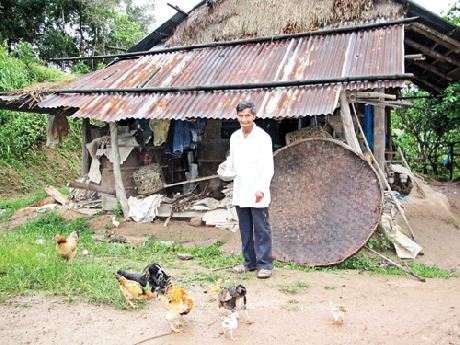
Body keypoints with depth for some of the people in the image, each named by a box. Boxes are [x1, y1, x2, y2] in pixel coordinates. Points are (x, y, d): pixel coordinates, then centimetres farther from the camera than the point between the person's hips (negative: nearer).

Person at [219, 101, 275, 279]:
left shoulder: (263, 137, -8)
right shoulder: (234, 137, 10)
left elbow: (268, 167, -12)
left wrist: (262, 189, -21)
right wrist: (226, 164, -2)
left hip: (257, 193, -6)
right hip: (240, 192, 6)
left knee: (261, 230, 0)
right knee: (245, 229, 14)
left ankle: (265, 265, 8)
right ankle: (249, 261, 26)